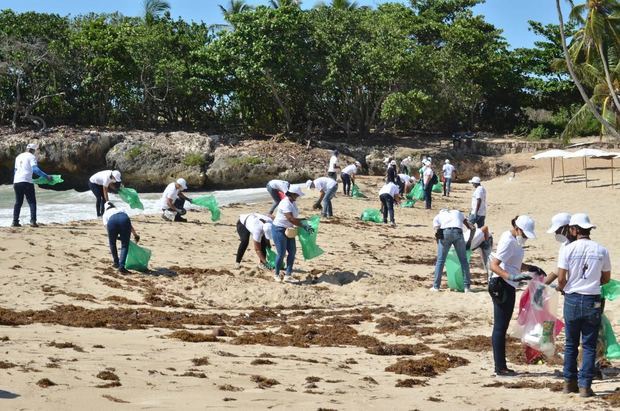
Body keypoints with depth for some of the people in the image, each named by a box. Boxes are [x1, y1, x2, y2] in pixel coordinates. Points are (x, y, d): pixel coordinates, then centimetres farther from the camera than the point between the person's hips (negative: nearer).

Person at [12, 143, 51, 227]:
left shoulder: (18, 157, 20)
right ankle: (33, 221, -11)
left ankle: (15, 222, 8)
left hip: (17, 182, 6)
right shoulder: (31, 157, -2)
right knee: (32, 202, -1)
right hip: (27, 182, -6)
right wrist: (46, 176, -13)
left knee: (18, 203, 13)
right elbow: (35, 169, -16)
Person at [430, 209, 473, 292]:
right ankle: (466, 286, 8)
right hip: (458, 232, 1)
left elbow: (437, 231, 10)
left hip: (445, 233, -1)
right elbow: (469, 226, 27)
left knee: (440, 260, 7)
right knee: (463, 260, 9)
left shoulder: (437, 217, 28)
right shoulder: (457, 212, 36)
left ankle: (436, 286, 8)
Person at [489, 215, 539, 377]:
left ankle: (501, 366, 19)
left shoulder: (514, 240, 14)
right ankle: (500, 368, 0)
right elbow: (493, 265, -25)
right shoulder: (508, 241, -17)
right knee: (500, 327, -5)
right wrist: (512, 277, -35)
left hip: (507, 287, 10)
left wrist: (531, 268, 12)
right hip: (502, 286, -10)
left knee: (501, 327, 13)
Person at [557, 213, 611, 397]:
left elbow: (561, 279, -9)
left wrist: (561, 288, 13)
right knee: (589, 346, 5)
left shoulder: (568, 249, -8)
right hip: (593, 301, 0)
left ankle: (569, 382, 19)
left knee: (571, 344, 14)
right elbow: (606, 278, 8)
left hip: (572, 299, 0)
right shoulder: (601, 250, -2)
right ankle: (585, 385, 2)